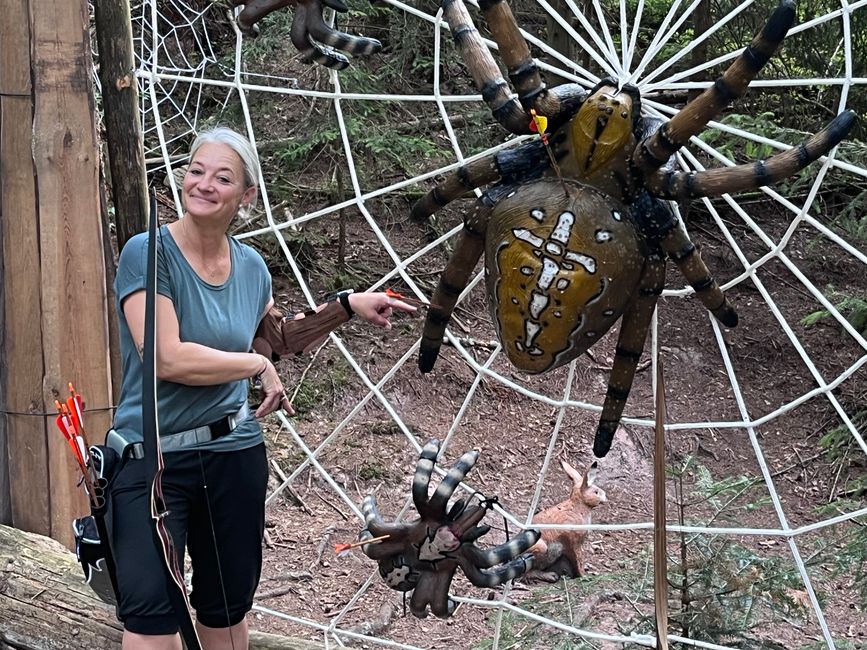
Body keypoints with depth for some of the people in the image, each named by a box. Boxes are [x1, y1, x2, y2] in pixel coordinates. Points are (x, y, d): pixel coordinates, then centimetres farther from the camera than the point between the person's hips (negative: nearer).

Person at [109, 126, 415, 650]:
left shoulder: (252, 267, 5)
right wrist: (257, 365, -10)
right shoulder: (148, 253, -12)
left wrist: (349, 306, 17)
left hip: (234, 454, 6)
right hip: (152, 457, -5)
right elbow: (167, 358, -23)